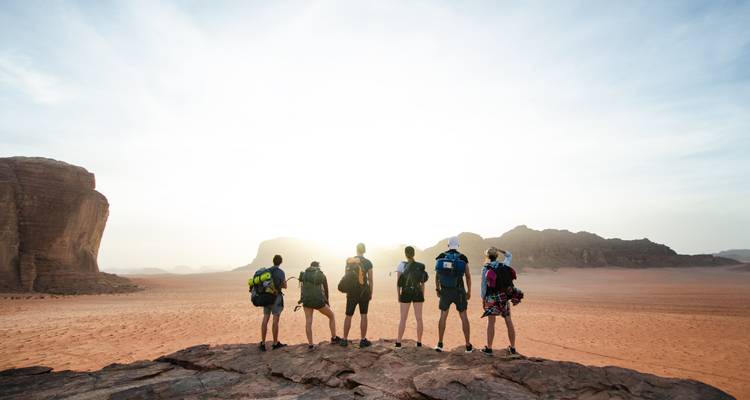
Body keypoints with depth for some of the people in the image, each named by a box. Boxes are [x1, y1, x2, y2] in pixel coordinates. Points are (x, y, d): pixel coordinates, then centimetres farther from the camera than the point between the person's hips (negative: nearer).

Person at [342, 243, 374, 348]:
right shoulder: (368, 263, -4)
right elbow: (370, 280, -3)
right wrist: (371, 293, 6)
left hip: (352, 291, 1)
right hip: (364, 291, -1)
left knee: (348, 316, 10)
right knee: (363, 315, 7)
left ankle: (345, 340, 14)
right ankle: (363, 340, 8)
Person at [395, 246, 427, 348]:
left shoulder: (401, 265, -8)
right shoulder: (420, 266, -1)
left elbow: (398, 282, -9)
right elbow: (423, 283, 1)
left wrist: (398, 296, 1)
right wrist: (423, 297, 10)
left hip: (405, 294, -2)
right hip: (418, 294, 2)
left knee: (403, 319, 5)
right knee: (419, 318, 10)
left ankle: (398, 343, 3)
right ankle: (419, 343, 11)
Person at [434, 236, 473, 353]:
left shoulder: (441, 257, -3)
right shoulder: (463, 258, -6)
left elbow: (437, 275, 0)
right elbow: (468, 276, -3)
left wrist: (437, 289, 11)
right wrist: (469, 292, 8)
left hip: (445, 291, 1)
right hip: (459, 291, -1)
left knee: (443, 316, 11)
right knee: (464, 317, 10)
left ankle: (440, 344, 10)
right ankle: (468, 345, 12)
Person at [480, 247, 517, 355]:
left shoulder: (485, 268, -7)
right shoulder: (504, 265, 2)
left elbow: (484, 284, -7)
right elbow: (510, 255, 22)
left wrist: (483, 298, 1)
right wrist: (499, 250, 15)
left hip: (492, 297, -3)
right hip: (504, 296, 3)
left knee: (491, 322, 1)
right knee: (508, 321, 10)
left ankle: (489, 348, 4)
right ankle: (512, 348, 18)